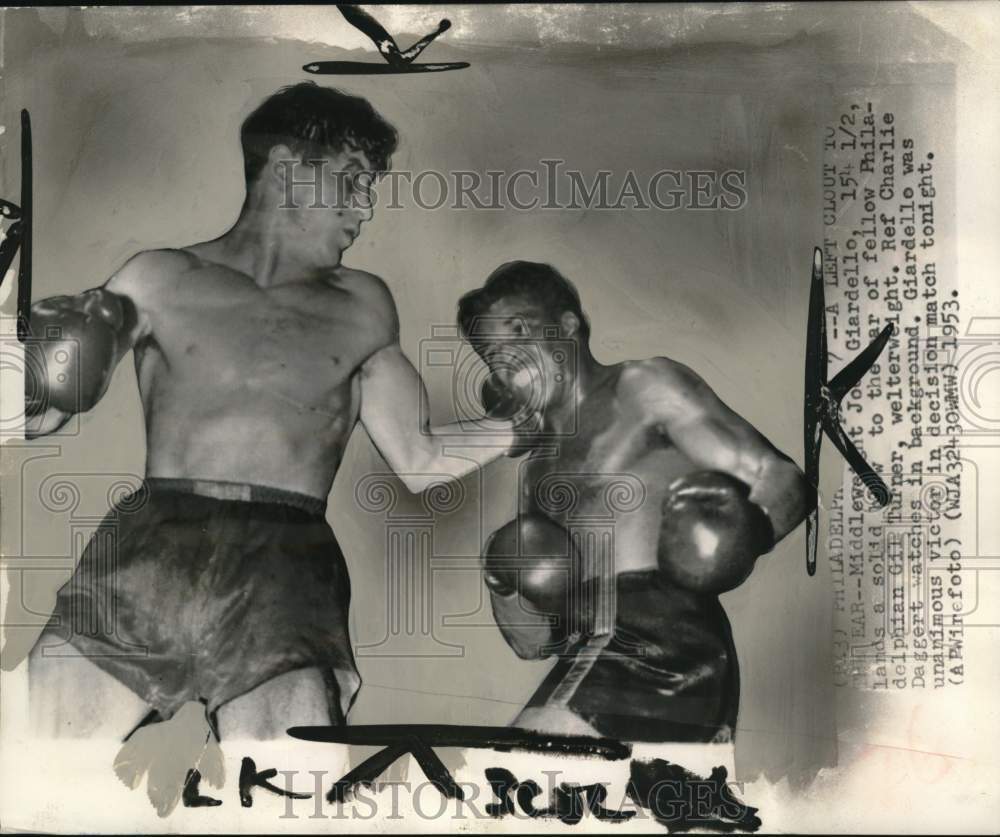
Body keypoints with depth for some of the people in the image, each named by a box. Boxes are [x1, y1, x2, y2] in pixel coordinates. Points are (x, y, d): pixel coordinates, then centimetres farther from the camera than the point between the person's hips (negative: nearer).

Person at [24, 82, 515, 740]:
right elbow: (37, 418, 11)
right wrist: (38, 390, -11)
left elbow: (420, 461, 19)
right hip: (145, 554, 0)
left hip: (283, 572, 0)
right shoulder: (161, 280, 15)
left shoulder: (362, 308, 20)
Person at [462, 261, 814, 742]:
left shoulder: (645, 387, 7)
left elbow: (783, 480, -2)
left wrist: (751, 528, -24)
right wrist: (505, 587, 3)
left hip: (659, 641, -8)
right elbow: (533, 644, 25)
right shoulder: (536, 471, 27)